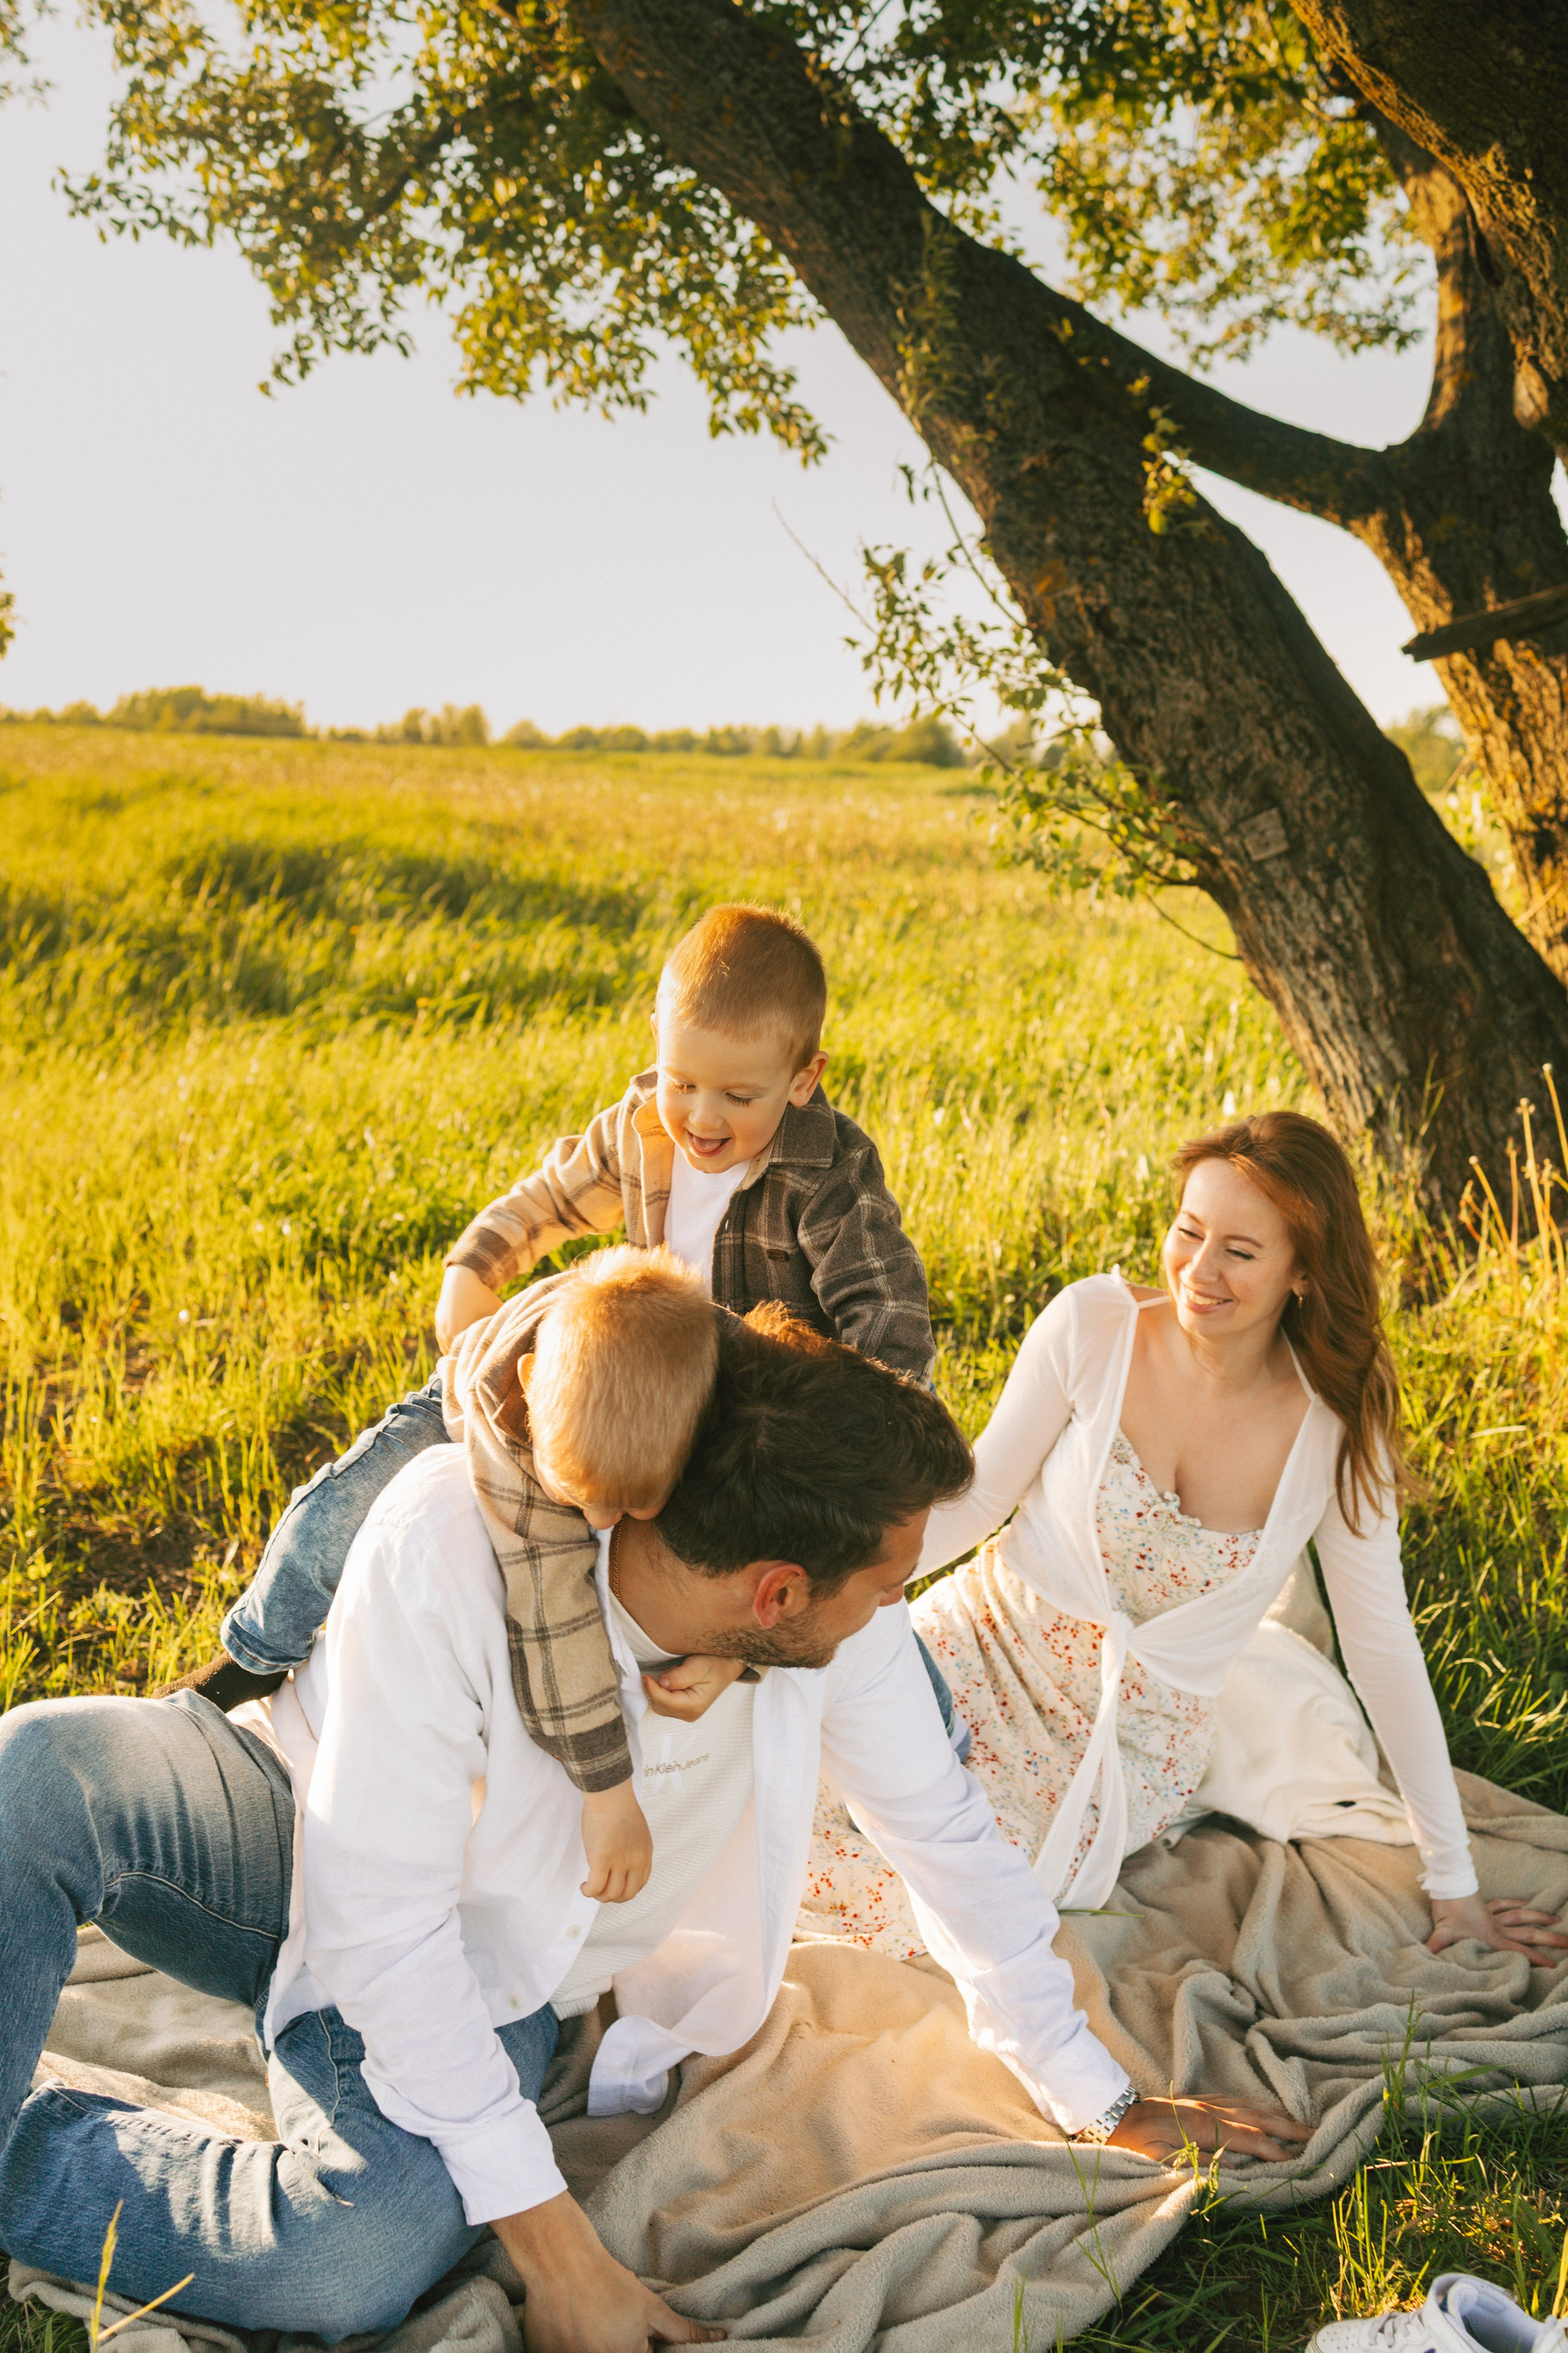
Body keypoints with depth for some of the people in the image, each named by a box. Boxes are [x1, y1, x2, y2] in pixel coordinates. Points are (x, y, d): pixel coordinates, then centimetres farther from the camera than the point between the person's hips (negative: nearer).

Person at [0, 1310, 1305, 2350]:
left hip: (487, 1981, 3)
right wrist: (555, 2241, -27)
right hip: (304, 1839, -3)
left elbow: (950, 1837, -1)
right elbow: (379, 1920, -29)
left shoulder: (848, 1627, -18)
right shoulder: (452, 1538, -33)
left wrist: (1105, 2103, 7)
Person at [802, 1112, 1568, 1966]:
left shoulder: (1337, 1432, -12)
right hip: (985, 1650, 1)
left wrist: (1453, 1882, 2)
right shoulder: (1093, 1324, -13)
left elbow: (1383, 1647, -2)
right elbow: (978, 1496, -3)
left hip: (1137, 1739, -1)